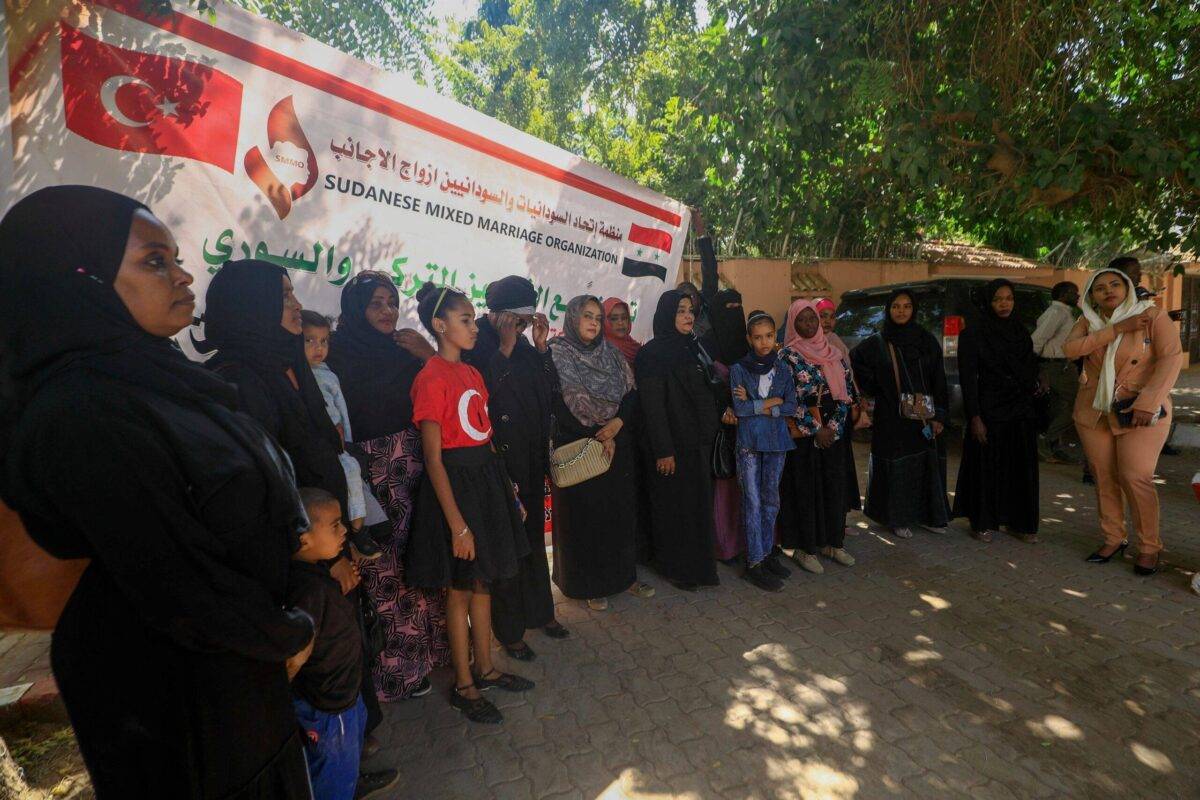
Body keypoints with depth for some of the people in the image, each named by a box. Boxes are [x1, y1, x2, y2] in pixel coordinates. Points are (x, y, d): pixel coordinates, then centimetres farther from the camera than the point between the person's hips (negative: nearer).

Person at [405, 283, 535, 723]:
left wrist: (508, 489, 14)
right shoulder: (431, 378, -15)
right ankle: (463, 685, 27)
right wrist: (457, 523, -18)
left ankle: (484, 668, 37)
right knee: (460, 589, 8)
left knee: (483, 581, 19)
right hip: (455, 485, -8)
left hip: (487, 478, 8)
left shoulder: (472, 373, 10)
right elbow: (433, 458, -17)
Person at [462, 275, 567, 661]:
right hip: (500, 458, -7)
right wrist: (505, 349, -23)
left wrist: (540, 345, -4)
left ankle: (540, 611, 37)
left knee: (534, 535, 18)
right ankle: (509, 631, 22)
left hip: (531, 458, 7)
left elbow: (548, 388, 5)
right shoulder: (476, 342, -12)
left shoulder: (521, 341, 7)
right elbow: (483, 393, -24)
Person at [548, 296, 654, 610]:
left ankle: (625, 575, 25)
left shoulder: (612, 354, 9)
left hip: (617, 446, 5)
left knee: (621, 511, 10)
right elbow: (560, 407, -13)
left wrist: (616, 424, -15)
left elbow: (631, 395, 3)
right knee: (584, 516, 4)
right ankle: (590, 584, 18)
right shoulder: (556, 355, -6)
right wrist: (596, 438, -15)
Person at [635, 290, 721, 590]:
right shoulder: (652, 353, -13)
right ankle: (676, 568, 22)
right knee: (674, 507, 5)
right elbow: (652, 406, -18)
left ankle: (697, 563, 32)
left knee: (698, 504, 16)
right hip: (673, 445, -7)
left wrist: (709, 436, 12)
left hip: (698, 443, 7)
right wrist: (663, 451, -20)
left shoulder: (692, 347, 10)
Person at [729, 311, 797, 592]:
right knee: (753, 502, 0)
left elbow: (791, 407, -2)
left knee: (771, 500, 11)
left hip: (777, 441, 4)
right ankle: (754, 562, 8)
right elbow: (739, 408, -13)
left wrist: (756, 405, -11)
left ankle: (767, 553, 26)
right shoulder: (739, 369, -2)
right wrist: (773, 401, -8)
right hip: (749, 441, -3)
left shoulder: (783, 369, 8)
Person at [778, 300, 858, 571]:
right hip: (802, 433, -5)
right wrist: (816, 429, -11)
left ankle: (832, 542, 22)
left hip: (833, 432, 5)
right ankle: (804, 547, 12)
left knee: (835, 485, 8)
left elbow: (846, 391, 6)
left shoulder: (833, 353, 9)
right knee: (805, 487, 2)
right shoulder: (787, 355, -5)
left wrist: (833, 426, -6)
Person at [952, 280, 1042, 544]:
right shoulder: (973, 334, -7)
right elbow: (968, 378, -11)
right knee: (986, 467, 2)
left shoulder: (1021, 332, 10)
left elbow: (1031, 371, 16)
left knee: (1021, 468, 8)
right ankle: (983, 523, 14)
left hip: (1021, 412, 5)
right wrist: (974, 417, -16)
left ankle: (1018, 522, 21)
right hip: (989, 411, -5)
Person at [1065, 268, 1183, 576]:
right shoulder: (1088, 323, 6)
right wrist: (1116, 329, -19)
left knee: (1136, 477, -8)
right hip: (1094, 412, 3)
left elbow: (1172, 358, -13)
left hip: (1140, 413, -3)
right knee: (1104, 478, 7)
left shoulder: (1153, 316, -4)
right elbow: (1070, 349, -13)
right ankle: (1113, 539, 19)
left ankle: (1149, 547, 9)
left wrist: (1148, 403, -22)